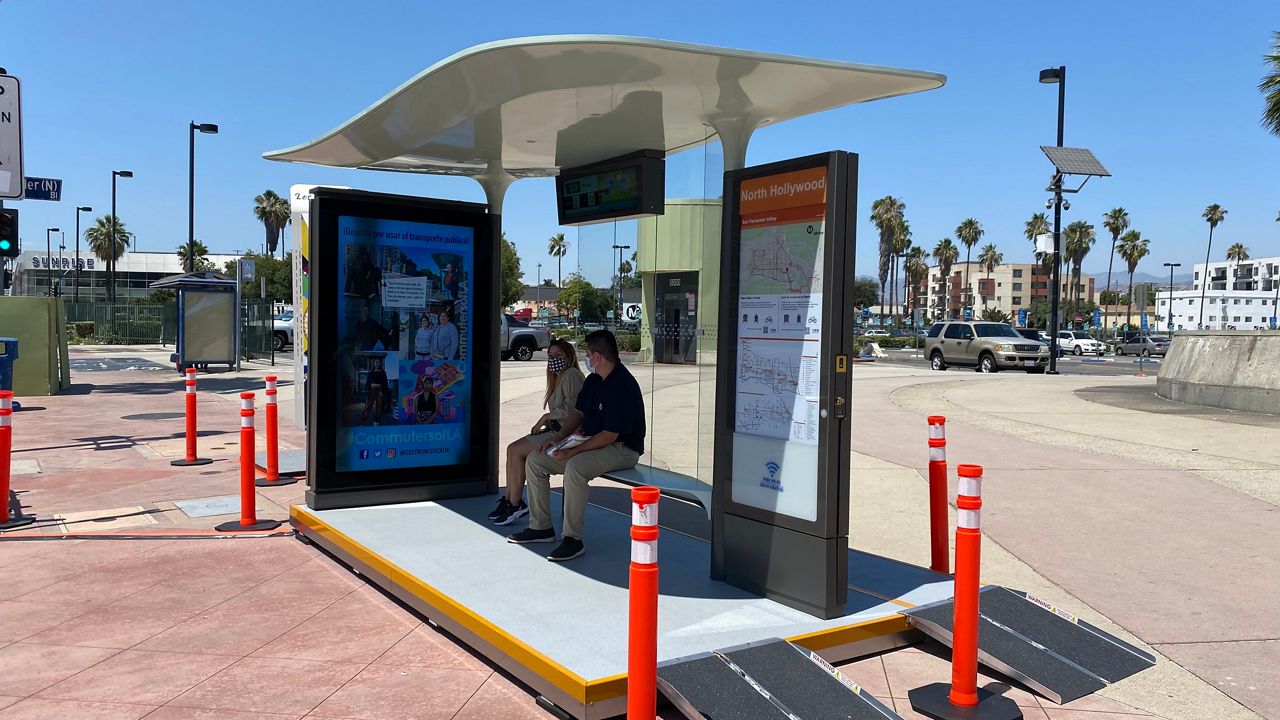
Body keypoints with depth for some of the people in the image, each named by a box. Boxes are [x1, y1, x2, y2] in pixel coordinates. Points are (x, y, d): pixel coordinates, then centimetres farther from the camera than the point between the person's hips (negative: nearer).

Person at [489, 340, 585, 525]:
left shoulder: (571, 375, -11)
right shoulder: (558, 378, 20)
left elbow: (571, 409, -21)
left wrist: (546, 417, -10)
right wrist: (547, 421, 1)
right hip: (555, 430, 10)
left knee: (516, 451, -14)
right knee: (512, 449, -2)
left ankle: (516, 504, -6)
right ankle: (510, 498, 1)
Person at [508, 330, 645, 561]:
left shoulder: (623, 386, -21)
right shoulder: (593, 380, 10)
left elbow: (609, 435, -24)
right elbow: (577, 413, 17)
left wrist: (573, 451, -23)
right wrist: (559, 437, -1)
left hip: (621, 449, -10)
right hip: (591, 442, 10)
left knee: (575, 467, -38)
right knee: (534, 460, 1)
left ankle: (572, 539, -28)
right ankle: (541, 527, 7)